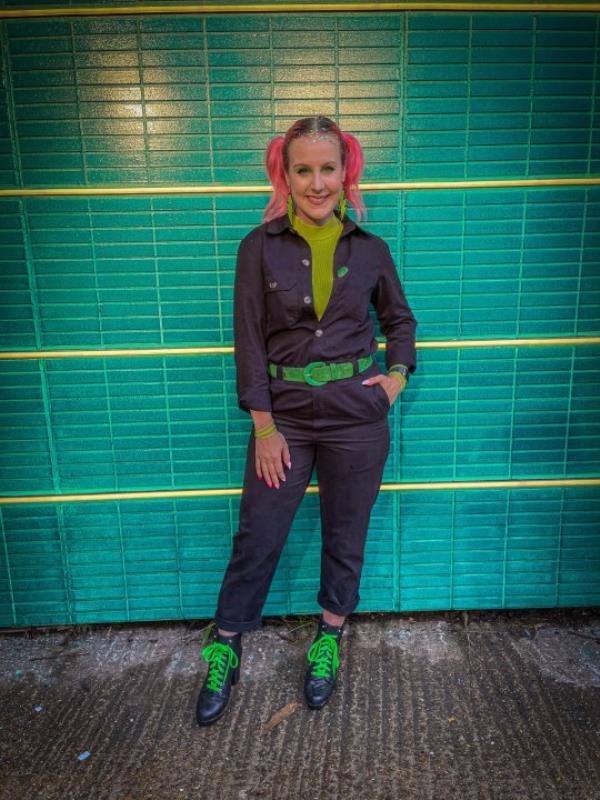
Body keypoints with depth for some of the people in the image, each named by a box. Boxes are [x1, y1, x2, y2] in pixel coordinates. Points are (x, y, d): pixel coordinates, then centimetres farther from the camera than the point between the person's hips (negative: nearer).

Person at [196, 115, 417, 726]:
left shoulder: (370, 250, 2)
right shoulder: (261, 247, -3)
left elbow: (399, 318, 17)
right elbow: (249, 339, -6)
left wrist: (399, 374, 0)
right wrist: (264, 426, -9)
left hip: (356, 416, 2)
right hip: (285, 415, -1)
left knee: (345, 537, 13)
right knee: (256, 539, 7)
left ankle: (329, 640, 37)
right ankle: (225, 651, 29)